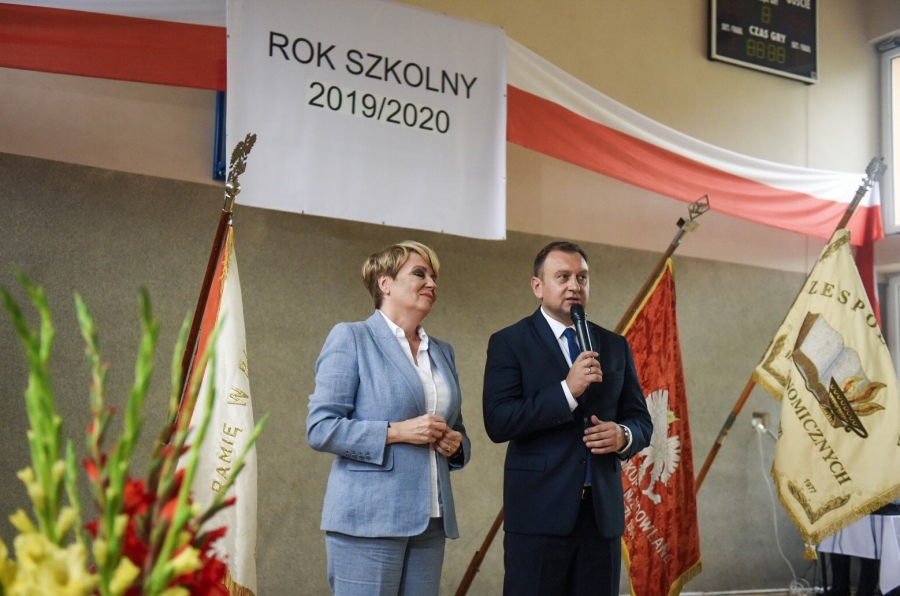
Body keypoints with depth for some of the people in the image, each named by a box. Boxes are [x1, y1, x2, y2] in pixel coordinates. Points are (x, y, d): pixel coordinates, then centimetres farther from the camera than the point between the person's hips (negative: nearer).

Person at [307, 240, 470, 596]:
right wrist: (396, 432, -16)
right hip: (369, 518, -6)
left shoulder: (443, 352, 17)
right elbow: (320, 428, -9)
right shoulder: (351, 338, -2)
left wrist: (456, 443, 1)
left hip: (431, 521, 6)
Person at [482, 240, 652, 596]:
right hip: (540, 510, -4)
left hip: (603, 510, 4)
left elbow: (641, 420, 15)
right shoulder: (510, 343, -1)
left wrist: (624, 436, -8)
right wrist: (567, 390, -19)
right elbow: (498, 423, -12)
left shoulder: (615, 346, 13)